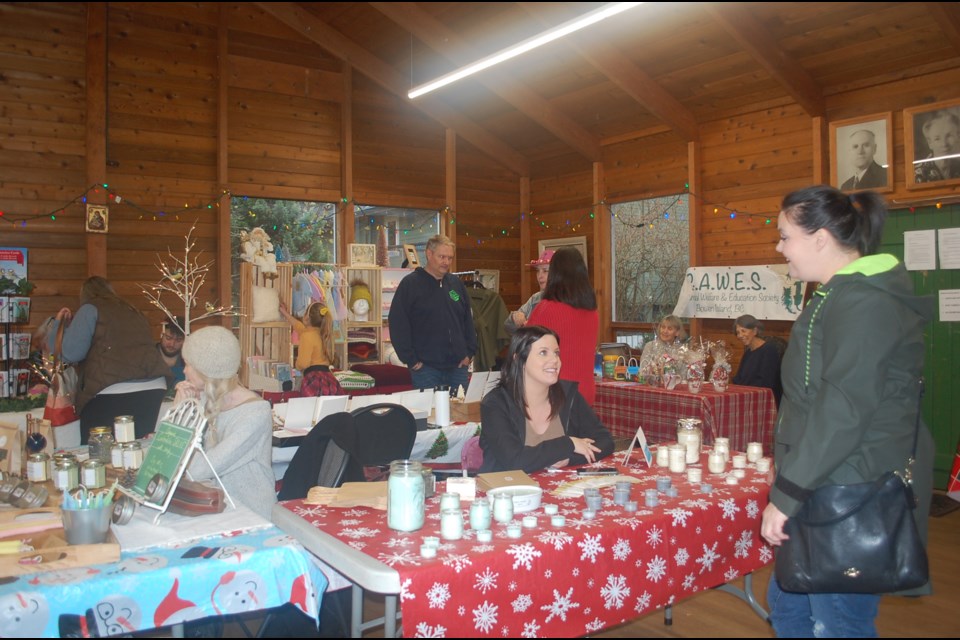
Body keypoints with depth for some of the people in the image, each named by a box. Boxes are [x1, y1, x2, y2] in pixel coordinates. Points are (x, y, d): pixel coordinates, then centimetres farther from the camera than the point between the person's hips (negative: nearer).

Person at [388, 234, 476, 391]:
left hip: (457, 367, 5)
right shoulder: (410, 284, -4)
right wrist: (410, 360, -10)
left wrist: (470, 353, 8)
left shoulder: (456, 283, 12)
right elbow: (397, 325, -8)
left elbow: (468, 319, 17)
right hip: (426, 368, -5)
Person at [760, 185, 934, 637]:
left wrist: (787, 494, -20)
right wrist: (788, 488, 19)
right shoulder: (845, 295, 15)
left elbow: (843, 412, -24)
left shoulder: (864, 304, -18)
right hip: (830, 491, 10)